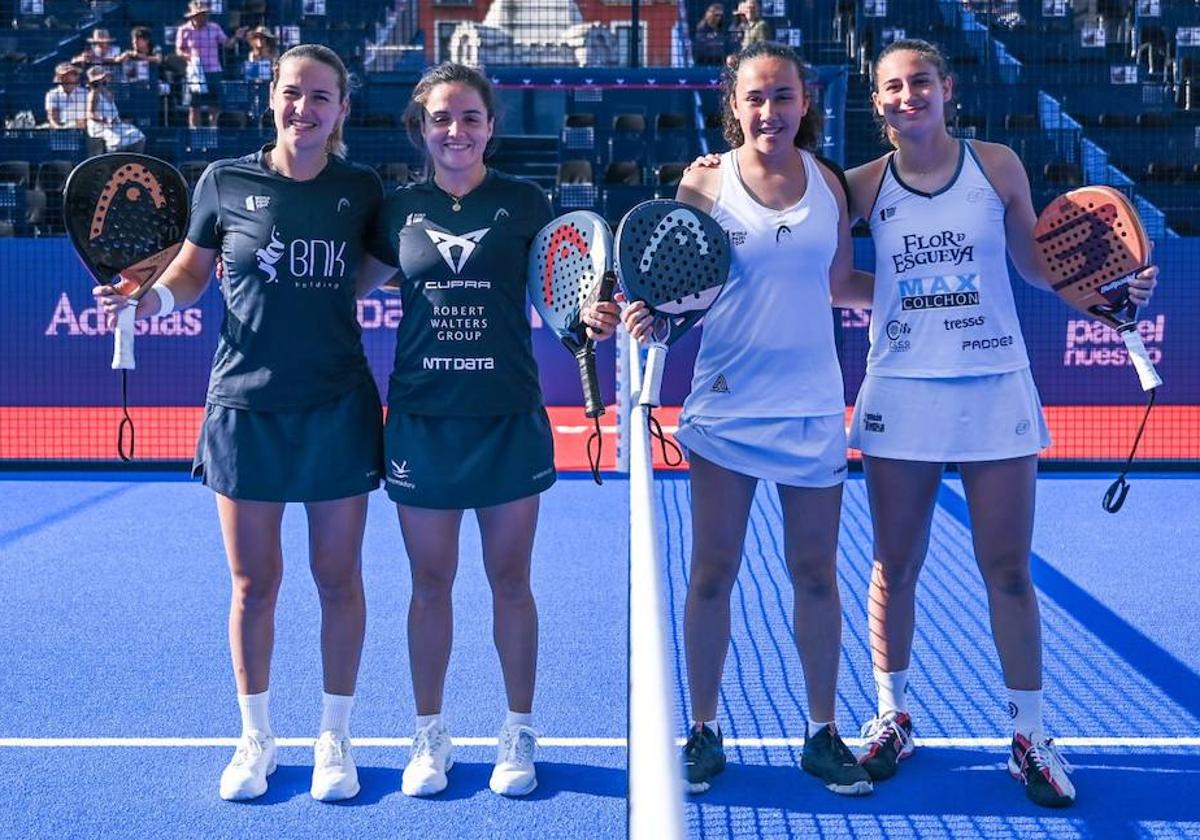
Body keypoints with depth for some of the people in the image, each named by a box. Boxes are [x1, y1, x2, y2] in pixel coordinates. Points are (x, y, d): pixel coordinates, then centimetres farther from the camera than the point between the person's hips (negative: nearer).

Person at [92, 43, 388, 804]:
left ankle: (335, 738, 24)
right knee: (254, 583, 8)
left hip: (337, 409, 0)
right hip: (245, 406, 0)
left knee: (338, 578, 8)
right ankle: (256, 740, 25)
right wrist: (149, 298, -10)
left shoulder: (362, 189, 1)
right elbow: (191, 274, 8)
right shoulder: (225, 182, -1)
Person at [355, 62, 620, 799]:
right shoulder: (400, 209, 4)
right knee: (430, 581, 9)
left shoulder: (524, 202, 0)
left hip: (508, 417, -1)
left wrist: (592, 314, -21)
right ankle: (430, 735, 24)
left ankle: (520, 735, 23)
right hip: (422, 418, 1)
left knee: (511, 579, 8)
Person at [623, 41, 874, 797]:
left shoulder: (828, 182, 4)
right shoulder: (704, 182, -4)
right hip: (727, 406, -2)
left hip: (812, 408, 2)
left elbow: (838, 284, 12)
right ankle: (704, 731, 20)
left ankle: (823, 733, 23)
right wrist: (651, 316, -20)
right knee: (713, 573, 5)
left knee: (816, 573, 9)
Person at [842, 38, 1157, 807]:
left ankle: (1030, 735, 19)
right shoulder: (865, 186, 0)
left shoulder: (997, 165, 0)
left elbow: (1034, 260, 8)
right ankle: (893, 716, 26)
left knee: (1009, 571, 5)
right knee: (895, 566, 8)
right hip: (901, 394, 1)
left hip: (996, 390, 0)